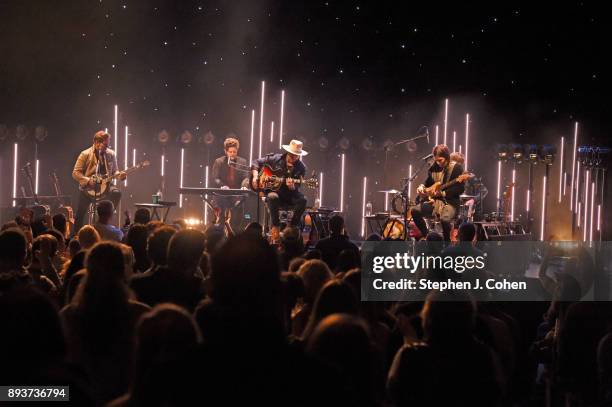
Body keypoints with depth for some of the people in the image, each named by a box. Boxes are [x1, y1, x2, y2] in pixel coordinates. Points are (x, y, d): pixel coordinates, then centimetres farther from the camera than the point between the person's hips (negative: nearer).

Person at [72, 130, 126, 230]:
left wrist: (119, 175, -13)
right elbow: (75, 173, -9)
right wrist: (88, 181, -23)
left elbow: (114, 171, 11)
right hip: (87, 188, -2)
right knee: (80, 216, -1)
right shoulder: (85, 154, -8)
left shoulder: (111, 154, 3)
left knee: (116, 193, -29)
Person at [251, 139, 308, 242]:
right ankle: (275, 226, -24)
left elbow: (296, 189, -8)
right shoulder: (275, 159, -2)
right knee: (273, 197, -39)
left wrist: (292, 187, -31)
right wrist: (255, 177, -8)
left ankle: (293, 227, -16)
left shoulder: (300, 168, -2)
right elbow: (256, 163, 7)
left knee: (302, 200, -30)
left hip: (289, 194, 1)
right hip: (272, 190, -1)